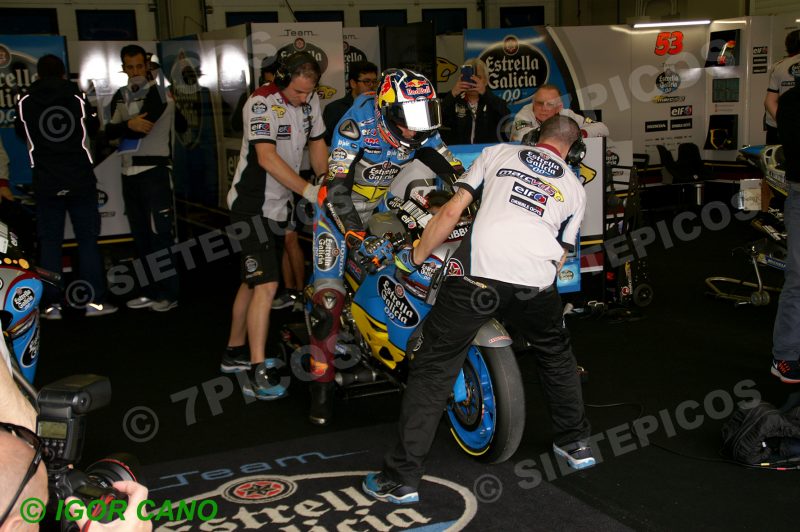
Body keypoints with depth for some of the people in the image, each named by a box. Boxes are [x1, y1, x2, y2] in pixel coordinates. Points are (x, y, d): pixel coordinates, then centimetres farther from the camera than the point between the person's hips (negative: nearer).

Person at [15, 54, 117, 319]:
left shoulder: (25, 103, -1)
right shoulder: (78, 98, -3)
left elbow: (20, 134, 14)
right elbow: (94, 128, 11)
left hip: (46, 184, 1)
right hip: (81, 180, 0)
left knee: (49, 242, 6)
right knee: (88, 240, 6)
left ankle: (51, 304, 5)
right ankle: (94, 300, 6)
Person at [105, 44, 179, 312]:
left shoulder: (159, 93, -8)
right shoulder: (121, 96, 13)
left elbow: (143, 128, -18)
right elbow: (109, 131, 3)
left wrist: (120, 133, -2)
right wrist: (129, 124, -15)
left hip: (154, 171, -7)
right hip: (129, 173, 7)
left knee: (160, 234, -6)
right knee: (140, 235, 11)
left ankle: (169, 293, 0)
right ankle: (151, 291, 19)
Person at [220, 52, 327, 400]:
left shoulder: (311, 101, 3)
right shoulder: (263, 103, -20)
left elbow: (317, 144, 14)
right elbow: (267, 157, -30)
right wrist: (309, 191, -35)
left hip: (279, 204, 8)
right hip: (253, 205, -8)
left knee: (253, 281, 18)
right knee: (266, 285, -16)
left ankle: (235, 353, 32)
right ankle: (255, 374, -14)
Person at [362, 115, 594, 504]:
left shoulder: (497, 153, 20)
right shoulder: (574, 188, 25)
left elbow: (452, 211, 12)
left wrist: (415, 257, 19)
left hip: (477, 271, -2)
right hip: (536, 281, 2)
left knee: (433, 368, 5)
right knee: (556, 355, 31)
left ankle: (402, 477, 4)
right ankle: (575, 443, 43)